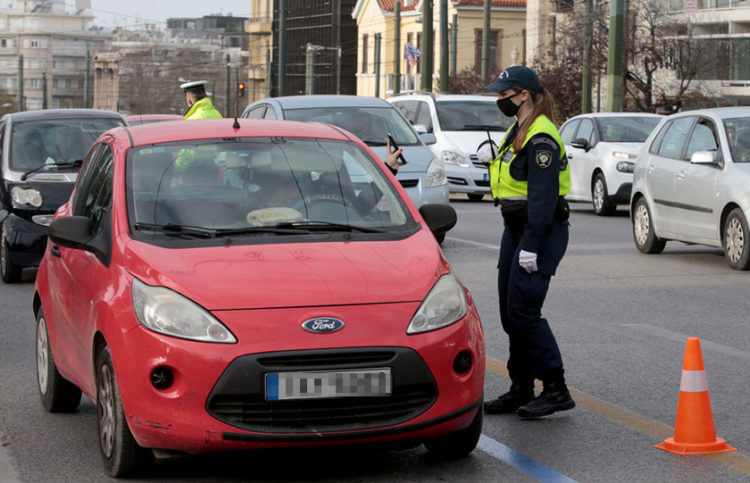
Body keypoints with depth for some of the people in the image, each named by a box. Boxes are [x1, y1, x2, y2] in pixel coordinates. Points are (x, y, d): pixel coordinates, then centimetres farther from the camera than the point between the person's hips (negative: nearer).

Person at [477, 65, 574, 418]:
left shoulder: (541, 138, -16)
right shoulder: (518, 131, 15)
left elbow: (543, 195, -21)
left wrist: (532, 246, -24)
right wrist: (491, 157, 6)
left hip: (542, 230, -10)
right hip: (515, 229, 10)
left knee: (523, 311, -12)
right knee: (511, 313, 10)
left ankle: (556, 390, -6)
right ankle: (521, 391, 17)